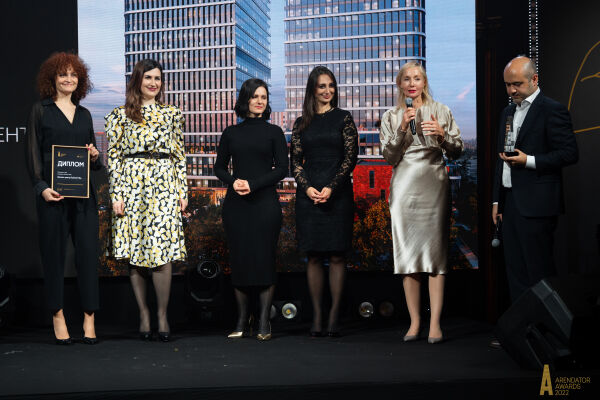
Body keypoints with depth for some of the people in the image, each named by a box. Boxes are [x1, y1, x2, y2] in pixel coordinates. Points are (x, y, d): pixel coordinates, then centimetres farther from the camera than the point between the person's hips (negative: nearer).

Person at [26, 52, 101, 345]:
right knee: (54, 252, 1)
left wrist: (94, 156, -2)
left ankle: (89, 318, 3)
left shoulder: (84, 114, 17)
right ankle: (57, 316, 10)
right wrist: (41, 187, -12)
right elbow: (33, 154, -1)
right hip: (52, 193, -3)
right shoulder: (40, 111, 6)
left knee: (88, 252, -1)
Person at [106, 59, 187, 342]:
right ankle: (143, 314, 12)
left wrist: (183, 191, 7)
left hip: (164, 185, 0)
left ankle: (162, 315, 1)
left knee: (163, 251, -9)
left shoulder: (172, 114, 13)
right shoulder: (121, 115, 8)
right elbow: (113, 157, 5)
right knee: (135, 254, 1)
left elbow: (180, 156, 13)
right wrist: (116, 194, -4)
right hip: (132, 184, 0)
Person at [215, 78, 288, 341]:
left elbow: (281, 169, -1)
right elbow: (220, 167, 13)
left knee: (264, 258, -4)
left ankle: (264, 322, 2)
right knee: (239, 259, 3)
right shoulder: (231, 133, 11)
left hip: (265, 203, -2)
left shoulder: (274, 132, 5)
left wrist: (253, 184, -13)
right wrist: (233, 182, -8)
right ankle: (242, 319, 11)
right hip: (235, 203, 2)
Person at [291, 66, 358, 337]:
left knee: (337, 255, -2)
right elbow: (295, 161, 9)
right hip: (308, 194, 2)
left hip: (338, 194, -2)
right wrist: (307, 187, -8)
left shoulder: (343, 118, 5)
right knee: (314, 256, 3)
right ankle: (316, 317, 6)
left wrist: (331, 187, -12)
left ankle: (334, 317, 2)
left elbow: (351, 157, -1)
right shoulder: (301, 124, 12)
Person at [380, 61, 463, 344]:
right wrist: (402, 129, -8)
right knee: (407, 254, 0)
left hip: (433, 186, -1)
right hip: (404, 188, 1)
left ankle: (435, 323, -5)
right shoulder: (391, 117, 11)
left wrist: (442, 134, -11)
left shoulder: (441, 112, 9)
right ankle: (414, 321, 8)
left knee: (435, 251, -6)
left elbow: (457, 152, 7)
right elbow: (389, 157, 3)